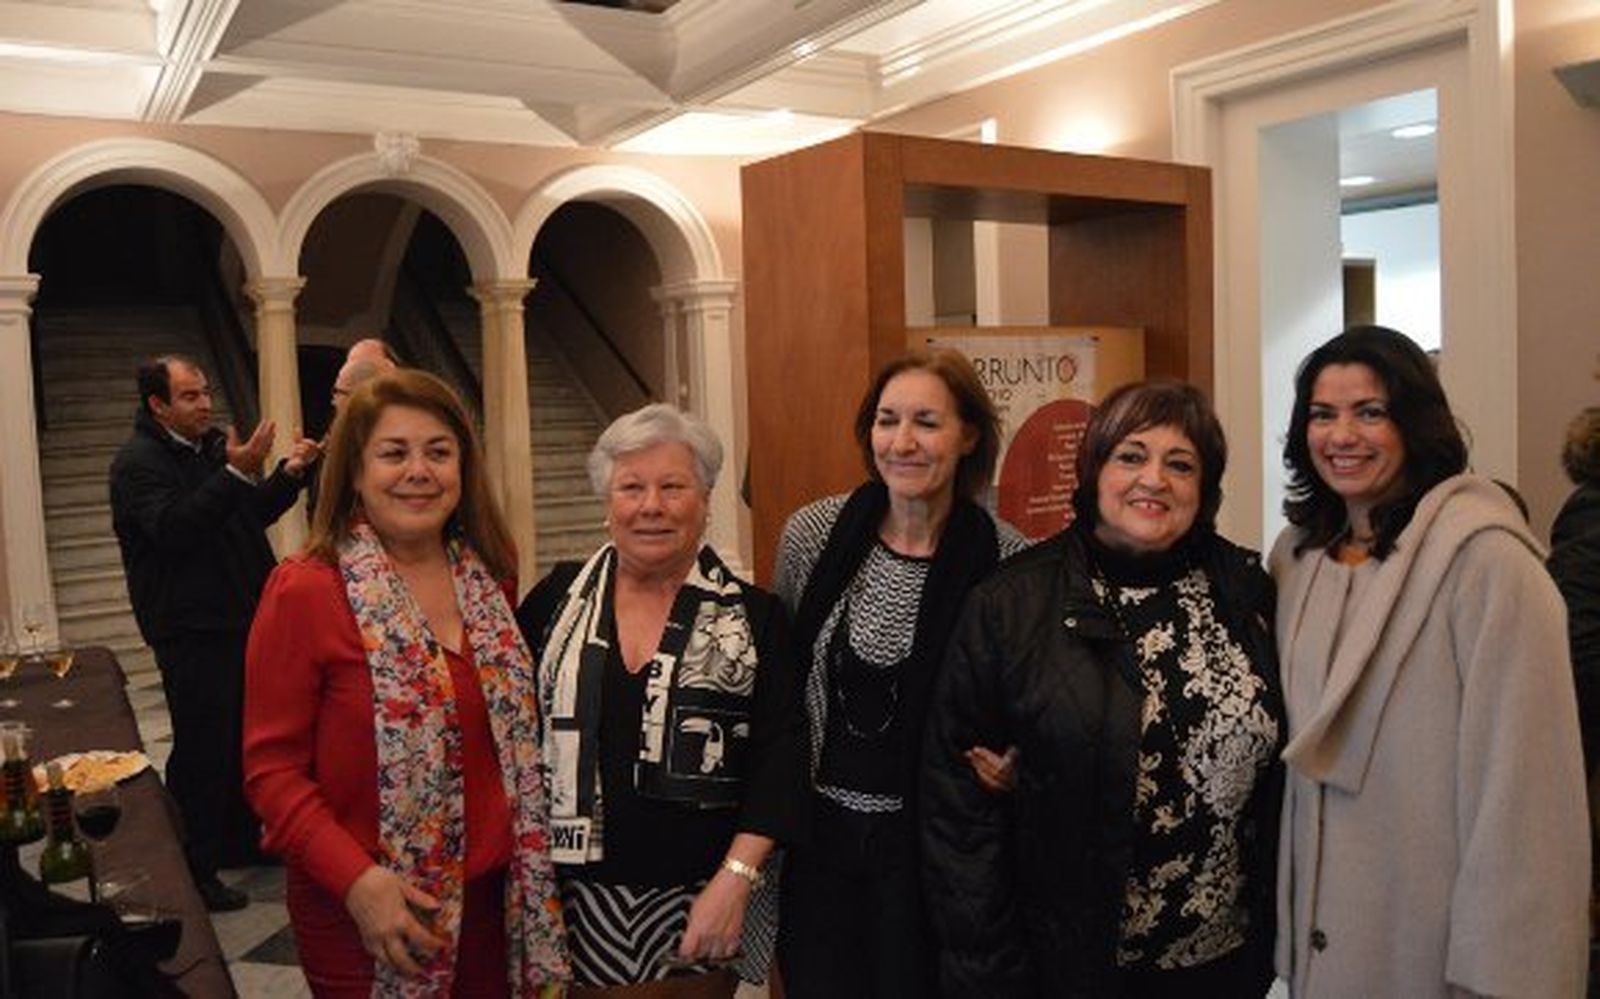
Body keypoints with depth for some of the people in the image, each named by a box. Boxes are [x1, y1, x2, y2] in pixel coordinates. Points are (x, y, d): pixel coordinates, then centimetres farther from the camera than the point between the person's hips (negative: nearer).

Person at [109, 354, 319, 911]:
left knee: (246, 739, 17)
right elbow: (174, 528, -27)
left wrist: (289, 474, 3)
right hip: (192, 631, -8)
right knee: (202, 751, -3)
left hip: (241, 619, 8)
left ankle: (240, 842, 32)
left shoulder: (213, 446, 14)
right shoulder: (139, 462, -11)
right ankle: (193, 871, 8)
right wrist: (237, 474, -33)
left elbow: (255, 515, 20)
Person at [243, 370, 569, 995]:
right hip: (363, 909, -4)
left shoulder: (489, 576, 3)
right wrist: (356, 878, -20)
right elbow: (271, 769, -11)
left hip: (493, 895, 5)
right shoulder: (304, 591, -12)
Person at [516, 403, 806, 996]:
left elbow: (780, 757, -7)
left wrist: (735, 878, -15)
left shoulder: (753, 617, -3)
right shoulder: (558, 598, 3)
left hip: (700, 905, -1)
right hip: (574, 902, 2)